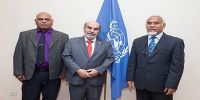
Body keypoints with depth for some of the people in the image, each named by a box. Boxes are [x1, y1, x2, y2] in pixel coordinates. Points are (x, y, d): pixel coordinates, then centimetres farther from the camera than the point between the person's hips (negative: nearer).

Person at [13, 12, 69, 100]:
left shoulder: (62, 37, 4)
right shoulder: (25, 35, 8)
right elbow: (18, 55, 5)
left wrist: (63, 72, -4)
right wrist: (19, 73, -1)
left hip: (52, 76, 0)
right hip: (31, 75, 1)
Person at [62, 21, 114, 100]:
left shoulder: (106, 44, 8)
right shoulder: (73, 41, 6)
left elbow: (110, 58, 2)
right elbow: (66, 56, -1)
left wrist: (98, 70, -12)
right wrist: (77, 70, -13)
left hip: (96, 82, 1)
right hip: (76, 81, 0)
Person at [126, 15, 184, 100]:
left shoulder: (176, 42, -2)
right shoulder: (137, 41, 11)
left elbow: (177, 66, -8)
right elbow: (132, 62, 10)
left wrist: (171, 85, -15)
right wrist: (130, 79, 1)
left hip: (162, 86, -3)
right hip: (140, 85, 4)